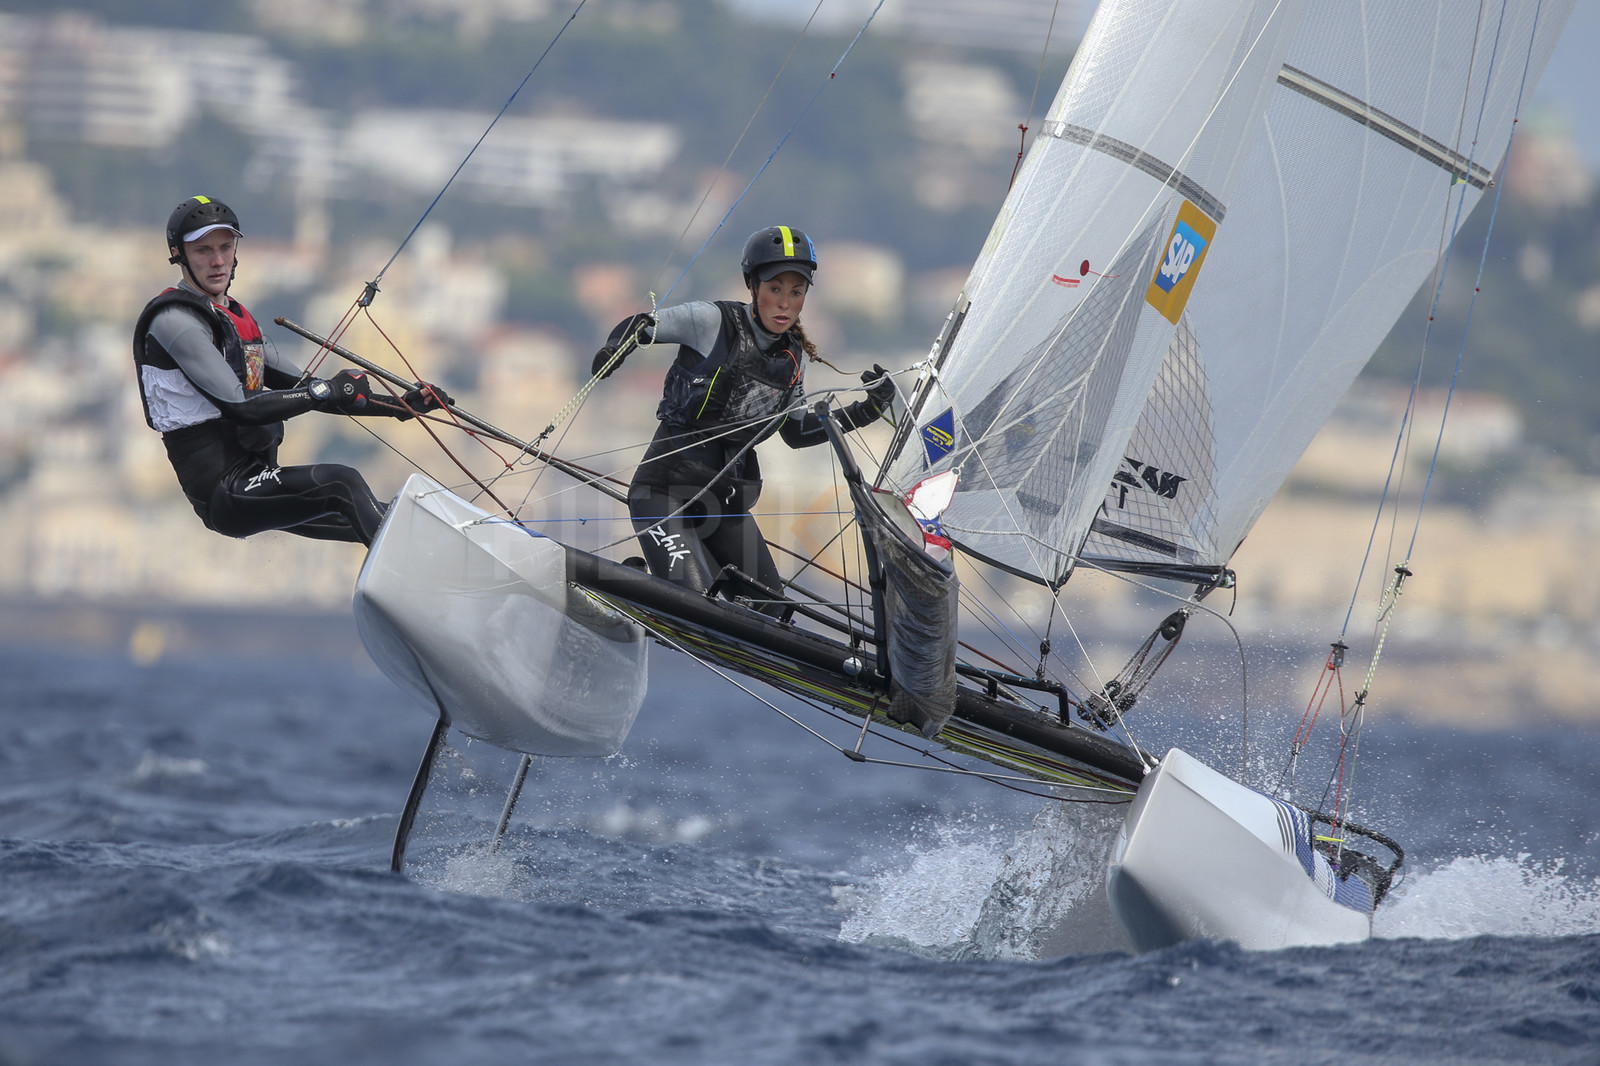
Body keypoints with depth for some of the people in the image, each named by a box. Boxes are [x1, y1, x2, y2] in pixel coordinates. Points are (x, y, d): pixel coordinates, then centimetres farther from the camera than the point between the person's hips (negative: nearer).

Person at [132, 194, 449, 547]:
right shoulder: (174, 320, -11)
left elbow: (304, 391, 21)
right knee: (341, 483, -26)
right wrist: (328, 390, -13)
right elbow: (240, 407, -19)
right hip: (223, 494, -10)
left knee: (378, 521, 7)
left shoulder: (238, 319, 19)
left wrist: (399, 406, 13)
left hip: (253, 484, 10)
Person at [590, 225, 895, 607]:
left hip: (725, 502, 7)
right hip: (668, 486, -7)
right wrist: (616, 348, -27)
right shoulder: (712, 321, -11)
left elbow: (797, 432, 18)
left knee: (768, 605, 11)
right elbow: (638, 326, -4)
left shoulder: (792, 358, 7)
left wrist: (867, 410, 10)